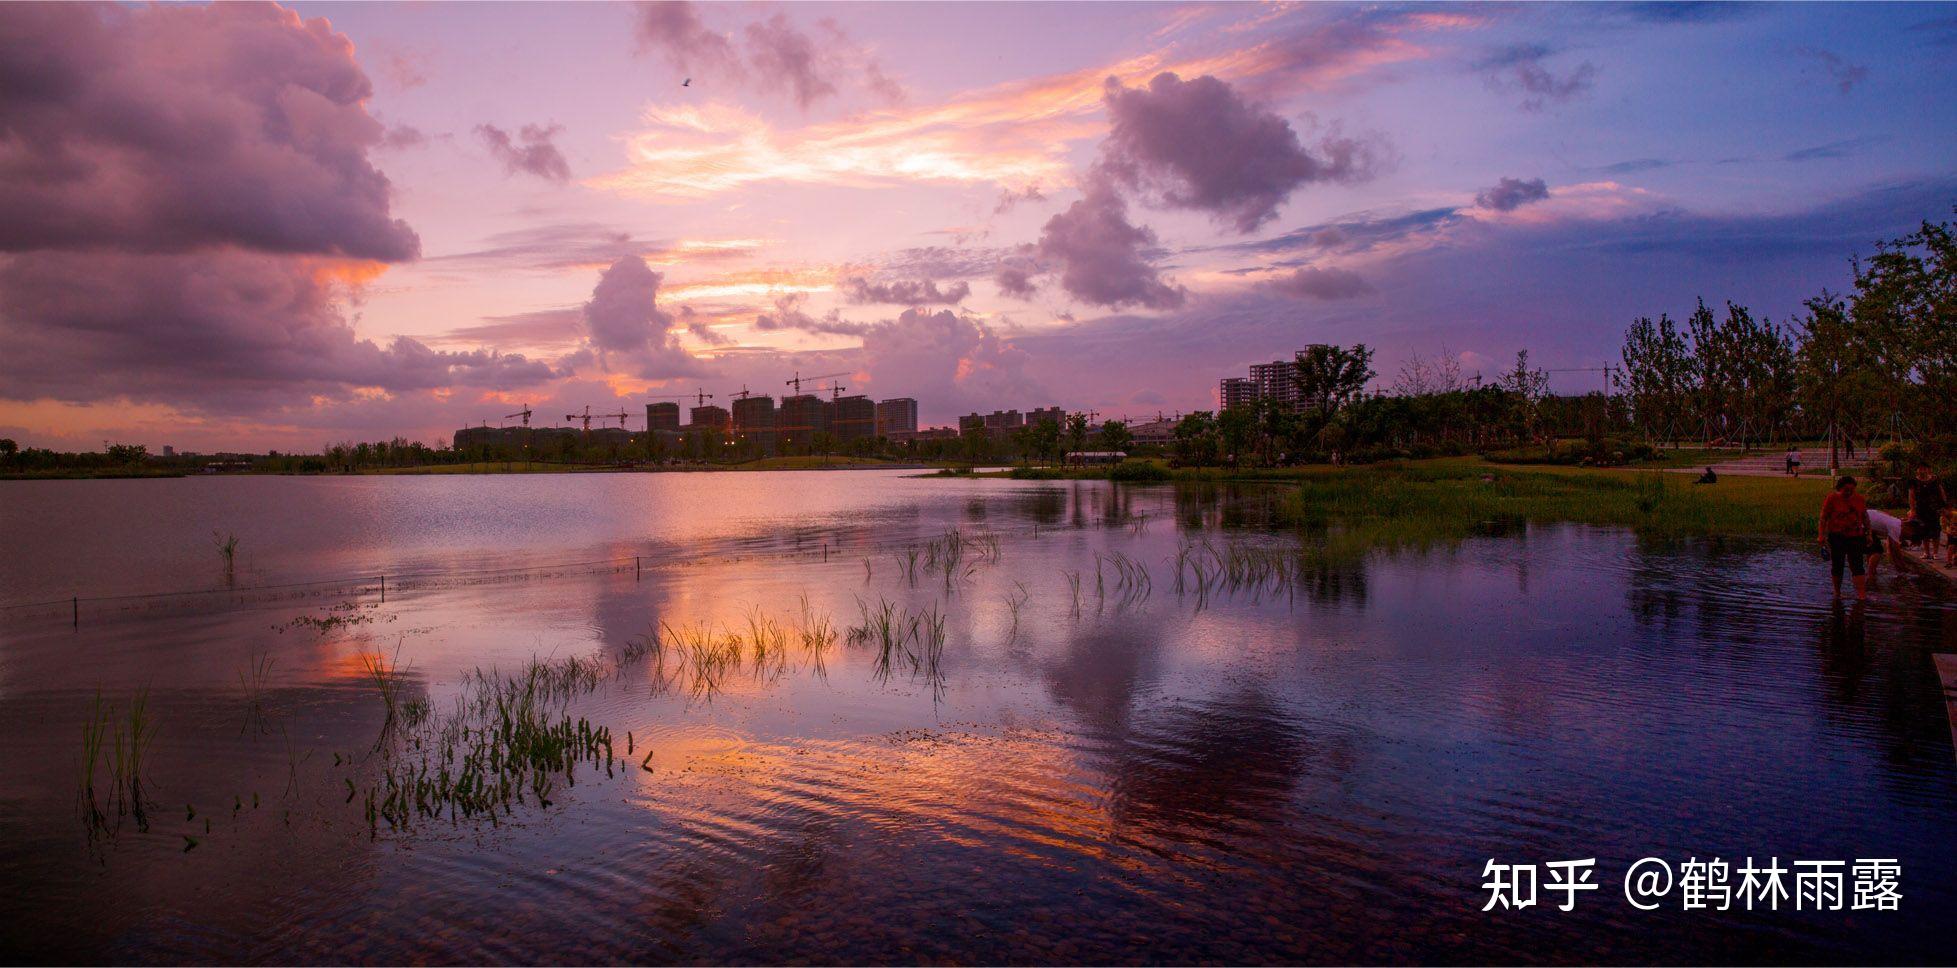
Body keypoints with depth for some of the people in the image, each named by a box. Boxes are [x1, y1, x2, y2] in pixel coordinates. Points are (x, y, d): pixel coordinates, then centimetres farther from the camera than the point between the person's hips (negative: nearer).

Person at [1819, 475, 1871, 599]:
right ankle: (1837, 593, 19)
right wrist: (1822, 535, -10)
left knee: (1857, 566, -4)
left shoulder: (1859, 499, 7)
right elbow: (1823, 518, -5)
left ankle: (1862, 594, -7)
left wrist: (1868, 534, 16)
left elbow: (1865, 517, 17)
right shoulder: (1831, 499, -5)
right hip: (1837, 537, -2)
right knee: (1837, 565, 6)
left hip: (1856, 537, 3)